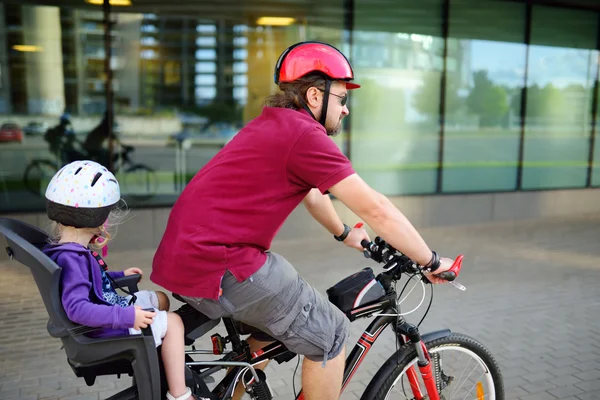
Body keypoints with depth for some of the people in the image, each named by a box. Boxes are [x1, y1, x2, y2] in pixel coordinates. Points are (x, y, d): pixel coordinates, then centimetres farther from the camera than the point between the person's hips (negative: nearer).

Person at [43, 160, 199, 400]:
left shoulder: (73, 250, 2)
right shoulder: (71, 258, -30)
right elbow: (76, 308, -39)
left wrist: (119, 276, 19)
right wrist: (127, 316, -39)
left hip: (113, 309, 11)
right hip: (105, 330, -11)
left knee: (160, 299, 22)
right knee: (173, 322, -11)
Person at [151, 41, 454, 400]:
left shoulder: (275, 125, 17)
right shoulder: (304, 134, -14)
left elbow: (311, 192, 30)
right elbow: (376, 210, -14)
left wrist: (344, 234, 41)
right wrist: (431, 262, -3)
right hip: (217, 266, -10)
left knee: (269, 313, 31)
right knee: (329, 332, 0)